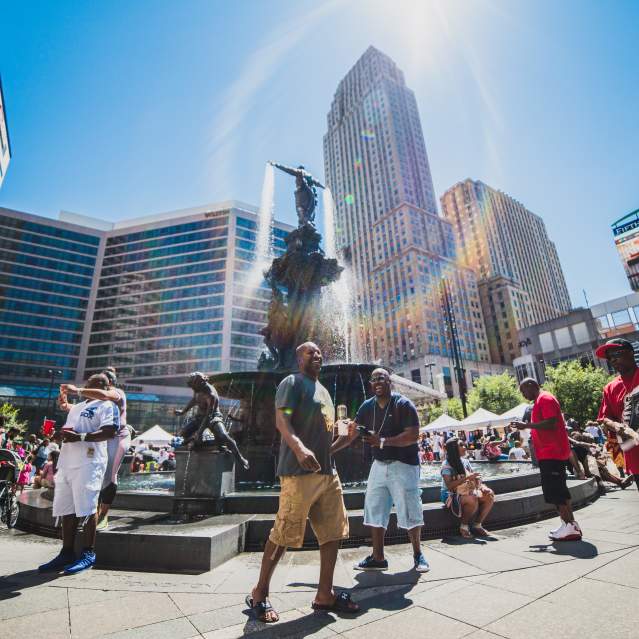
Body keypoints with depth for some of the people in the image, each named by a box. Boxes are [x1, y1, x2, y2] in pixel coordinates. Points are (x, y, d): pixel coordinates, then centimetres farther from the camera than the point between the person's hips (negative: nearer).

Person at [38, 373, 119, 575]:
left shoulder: (107, 405, -1)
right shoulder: (76, 408, 26)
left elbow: (109, 431, -14)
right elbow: (67, 430, 28)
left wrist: (80, 436, -21)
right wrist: (62, 433, 4)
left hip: (89, 463, -8)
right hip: (67, 462, 8)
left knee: (86, 508, -6)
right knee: (66, 509, 9)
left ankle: (88, 554, 2)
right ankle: (66, 553, 18)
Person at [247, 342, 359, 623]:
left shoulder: (323, 390, 22)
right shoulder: (293, 382, -4)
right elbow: (281, 421, -18)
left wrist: (344, 440, 12)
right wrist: (299, 448, -33)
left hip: (328, 470, 9)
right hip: (299, 470, -8)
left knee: (333, 532, 11)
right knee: (283, 535, 0)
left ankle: (324, 595, 25)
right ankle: (259, 594, 19)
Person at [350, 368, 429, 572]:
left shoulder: (403, 404, -13)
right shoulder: (367, 406, 2)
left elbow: (413, 435, -22)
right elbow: (352, 432, 4)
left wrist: (383, 441, -30)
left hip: (404, 465, -5)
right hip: (379, 465, 5)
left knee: (409, 512, 2)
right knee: (374, 512, 8)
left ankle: (418, 555, 24)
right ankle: (378, 558, 22)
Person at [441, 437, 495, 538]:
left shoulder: (465, 461, 8)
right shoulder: (447, 465, -14)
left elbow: (475, 477, 9)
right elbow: (449, 486, -23)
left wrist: (482, 486, -13)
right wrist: (466, 478, -29)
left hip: (467, 492, 7)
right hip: (451, 495, -7)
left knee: (489, 495, -13)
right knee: (472, 499, -34)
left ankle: (478, 525, -1)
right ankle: (464, 527, -11)